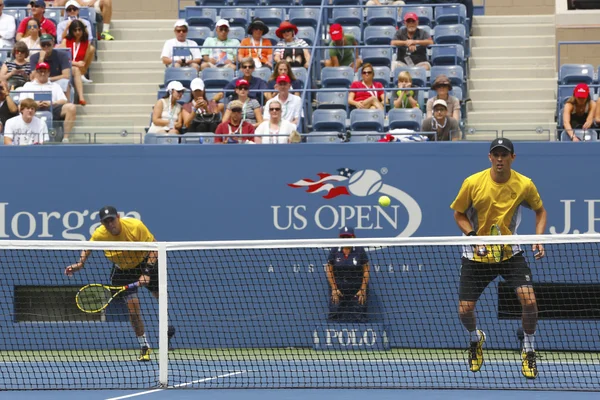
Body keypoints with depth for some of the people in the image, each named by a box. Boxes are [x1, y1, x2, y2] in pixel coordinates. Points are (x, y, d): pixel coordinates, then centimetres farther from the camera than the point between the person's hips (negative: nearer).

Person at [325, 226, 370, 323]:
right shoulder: (334, 251, 3)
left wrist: (363, 290, -7)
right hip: (338, 291, 1)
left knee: (359, 317, -8)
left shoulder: (360, 251, -1)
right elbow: (329, 270, 5)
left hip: (357, 293, -1)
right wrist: (334, 288, -3)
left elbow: (366, 271, 0)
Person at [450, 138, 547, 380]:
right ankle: (476, 338, 35)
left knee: (529, 300, -18)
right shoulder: (473, 183, -14)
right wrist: (474, 237, -16)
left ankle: (529, 351, 7)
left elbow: (540, 211, 7)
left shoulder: (525, 185, -11)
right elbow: (459, 214, 0)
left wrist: (538, 239, -9)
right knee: (465, 310, -2)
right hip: (477, 255, 0)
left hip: (510, 252, 0)